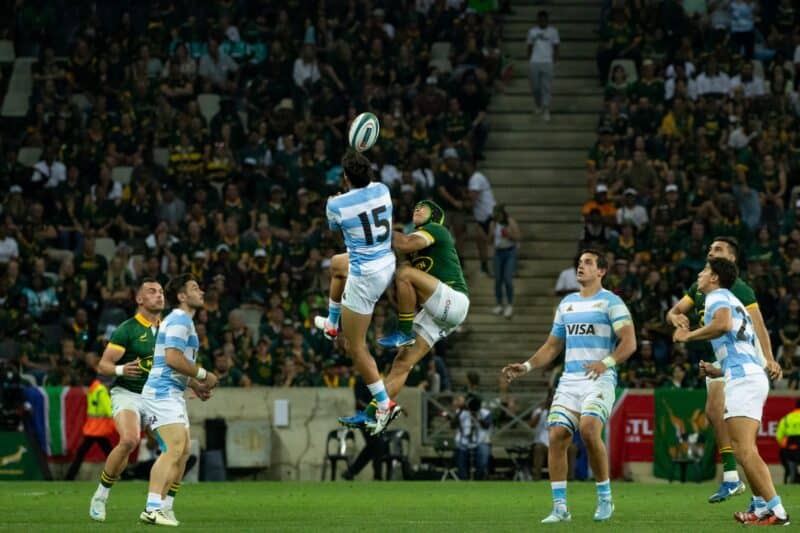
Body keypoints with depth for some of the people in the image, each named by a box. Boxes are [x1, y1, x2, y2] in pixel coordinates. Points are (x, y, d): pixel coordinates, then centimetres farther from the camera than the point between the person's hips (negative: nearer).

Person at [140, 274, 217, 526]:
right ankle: (153, 508, -26)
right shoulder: (179, 320, -12)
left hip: (173, 394, 11)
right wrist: (204, 375, -14)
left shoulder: (184, 321, 21)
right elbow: (173, 358, -23)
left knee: (182, 452, 8)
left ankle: (162, 506, 8)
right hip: (162, 392, -11)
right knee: (175, 449, -20)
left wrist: (198, 386, 18)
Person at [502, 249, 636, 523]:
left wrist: (606, 362, -24)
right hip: (569, 381, 6)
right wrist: (526, 366, 11)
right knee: (557, 436, -9)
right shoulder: (566, 304, 20)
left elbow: (629, 342, -8)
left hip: (599, 380, -6)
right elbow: (552, 346, 25)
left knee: (589, 431, -26)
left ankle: (605, 499, -10)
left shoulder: (611, 302, 1)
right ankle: (560, 507, -5)